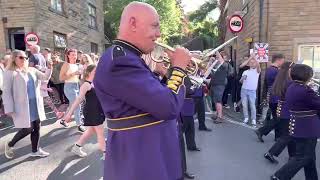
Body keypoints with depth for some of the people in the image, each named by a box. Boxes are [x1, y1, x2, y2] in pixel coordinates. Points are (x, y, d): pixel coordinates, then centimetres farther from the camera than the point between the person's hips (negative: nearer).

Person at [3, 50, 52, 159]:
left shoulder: (31, 70, 10)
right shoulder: (10, 73, -6)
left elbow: (45, 77, 6)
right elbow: (6, 92, -8)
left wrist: (49, 68, -13)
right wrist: (9, 109, -13)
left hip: (35, 104, 6)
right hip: (22, 106, -6)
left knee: (37, 127, 8)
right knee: (28, 129, -3)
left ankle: (35, 150, 23)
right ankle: (9, 145, 24)